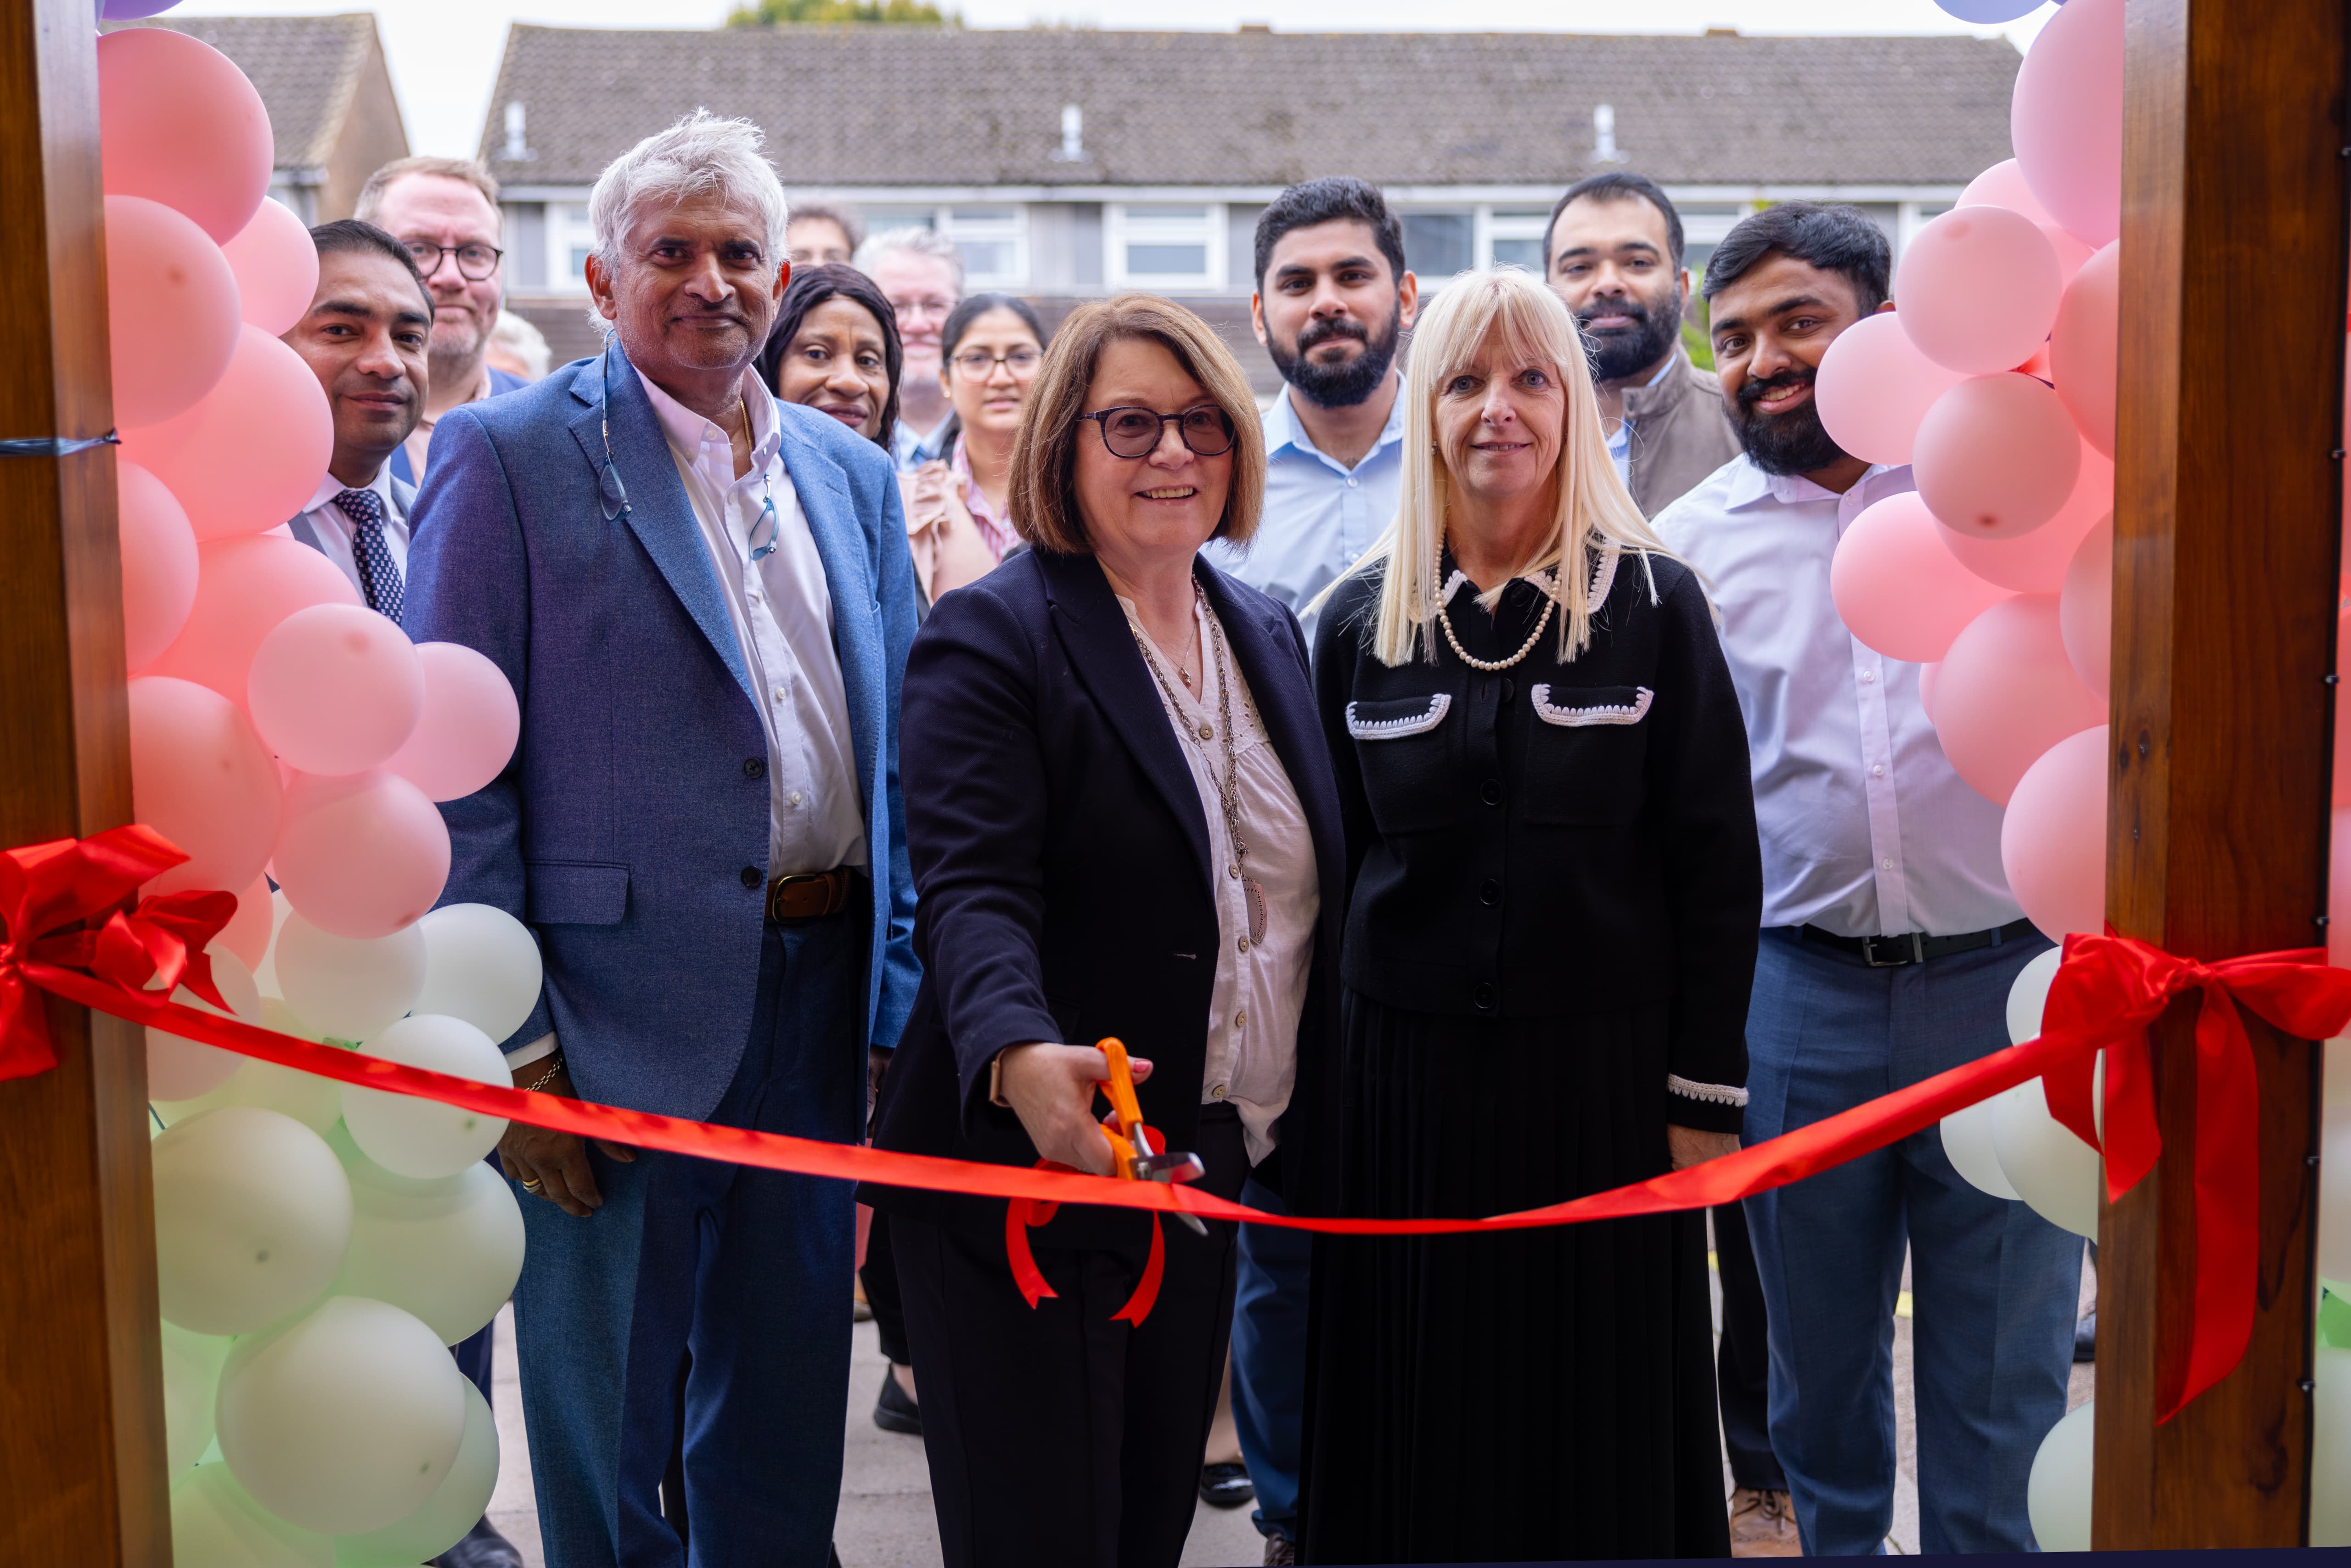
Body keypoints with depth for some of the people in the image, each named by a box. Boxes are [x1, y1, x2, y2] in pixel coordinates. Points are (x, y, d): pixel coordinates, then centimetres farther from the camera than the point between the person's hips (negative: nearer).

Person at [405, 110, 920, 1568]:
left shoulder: (854, 473, 11)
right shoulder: (509, 455, -5)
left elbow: (895, 752, 13)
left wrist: (904, 1007, 7)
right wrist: (510, 1044, -14)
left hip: (820, 997, 5)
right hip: (619, 1011, -5)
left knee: (787, 1421, 17)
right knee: (607, 1423, 9)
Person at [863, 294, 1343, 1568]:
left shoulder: (1267, 636, 11)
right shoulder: (989, 638, -10)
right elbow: (972, 888, -22)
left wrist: (1300, 1130, 11)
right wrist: (1020, 1054, -41)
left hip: (1207, 1173, 6)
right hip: (1027, 1173, -6)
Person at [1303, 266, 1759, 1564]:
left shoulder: (1656, 603, -2)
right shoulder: (1364, 618, 5)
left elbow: (1715, 861, -2)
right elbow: (1330, 860, 9)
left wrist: (1704, 1093, -6)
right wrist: (1320, 1075, 5)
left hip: (1604, 1070, -2)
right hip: (1407, 1069, 2)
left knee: (1602, 1415, 7)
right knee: (1421, 1415, 9)